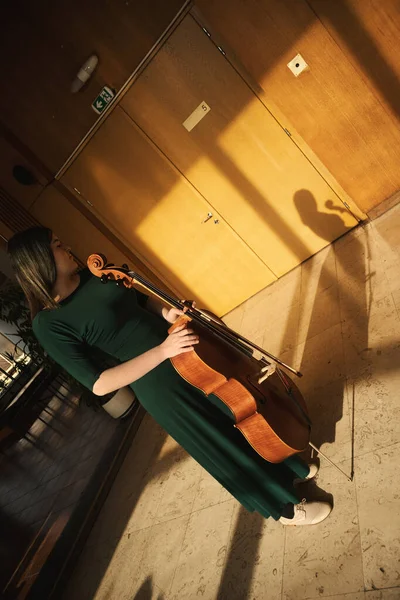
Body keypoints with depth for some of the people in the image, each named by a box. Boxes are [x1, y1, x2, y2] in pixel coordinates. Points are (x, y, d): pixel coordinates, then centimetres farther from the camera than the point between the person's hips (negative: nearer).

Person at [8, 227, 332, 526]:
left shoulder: (95, 274, 1)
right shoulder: (49, 324, -17)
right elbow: (100, 384, -22)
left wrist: (165, 311, -6)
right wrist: (162, 351, -29)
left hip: (190, 351, 7)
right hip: (162, 387, -6)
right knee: (230, 451, 11)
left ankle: (289, 467, 53)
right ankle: (284, 506, 40)